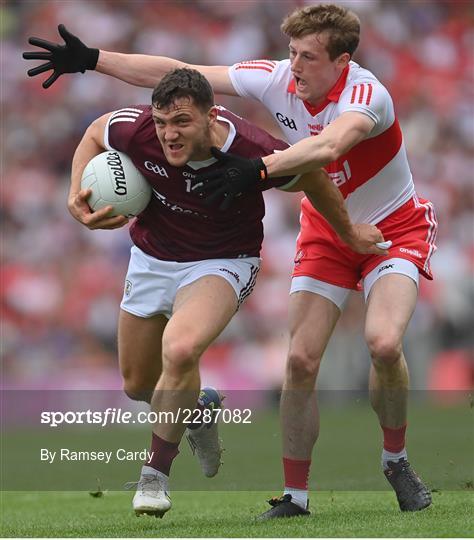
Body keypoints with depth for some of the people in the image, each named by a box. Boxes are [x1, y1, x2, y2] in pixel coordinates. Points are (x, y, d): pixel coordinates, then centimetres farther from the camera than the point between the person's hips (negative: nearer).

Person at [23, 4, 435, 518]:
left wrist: (260, 168, -66)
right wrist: (92, 59, -15)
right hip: (325, 232, 5)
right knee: (300, 359, -8)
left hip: (395, 228, -5)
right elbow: (178, 74, -11)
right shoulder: (276, 79, -14)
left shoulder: (367, 94, -31)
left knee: (383, 342, -27)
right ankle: (294, 494, 3)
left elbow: (328, 147, -52)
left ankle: (396, 460, -1)